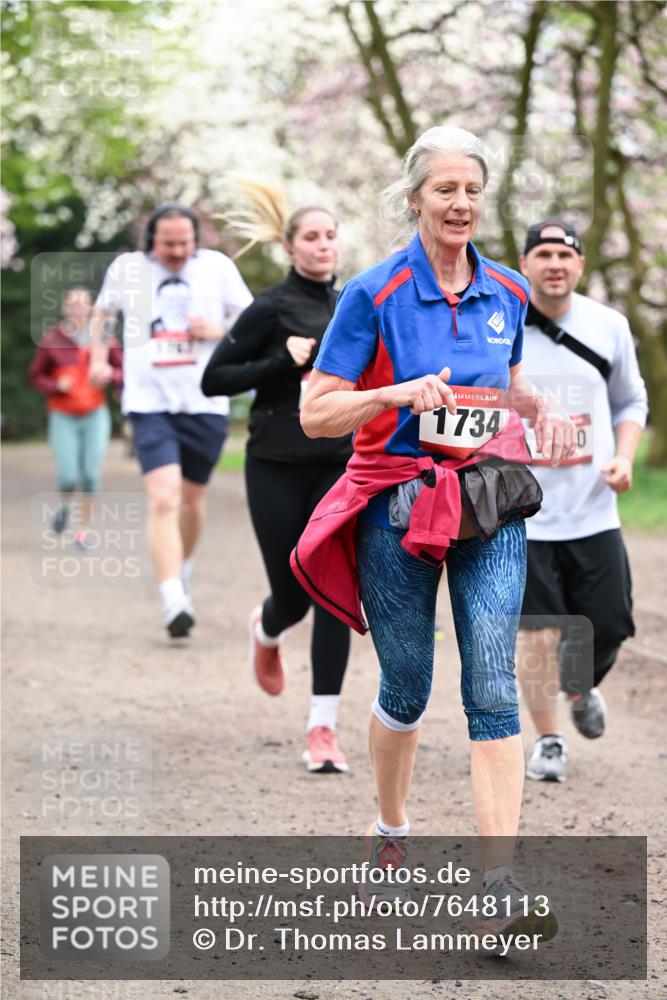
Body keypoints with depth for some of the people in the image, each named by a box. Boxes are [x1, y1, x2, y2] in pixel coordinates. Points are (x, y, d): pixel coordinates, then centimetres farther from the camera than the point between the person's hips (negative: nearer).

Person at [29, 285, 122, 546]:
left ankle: (83, 529, 10)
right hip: (63, 417, -1)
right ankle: (65, 504, 26)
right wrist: (56, 385, -15)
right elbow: (37, 376, 4)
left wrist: (109, 375, -15)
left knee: (91, 474, -5)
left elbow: (124, 371, 6)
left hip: (95, 415, 1)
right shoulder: (51, 339, -4)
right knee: (69, 477, -9)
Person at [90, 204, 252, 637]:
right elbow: (102, 313, 22)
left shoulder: (218, 267, 3)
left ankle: (183, 574, 42)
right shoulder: (126, 269, 3)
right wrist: (98, 357, 9)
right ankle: (173, 602, -25)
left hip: (206, 404, 2)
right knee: (163, 499, -18)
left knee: (192, 499, 15)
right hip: (151, 404, -2)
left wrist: (219, 331, -10)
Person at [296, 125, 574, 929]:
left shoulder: (507, 293, 7)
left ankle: (500, 877, -13)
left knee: (493, 687, -9)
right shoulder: (374, 295, -7)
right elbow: (315, 414, -7)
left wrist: (542, 408, 3)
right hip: (398, 505, -3)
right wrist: (399, 393, -23)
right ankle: (390, 831, 34)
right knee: (406, 688, 8)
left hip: (490, 508, 3)